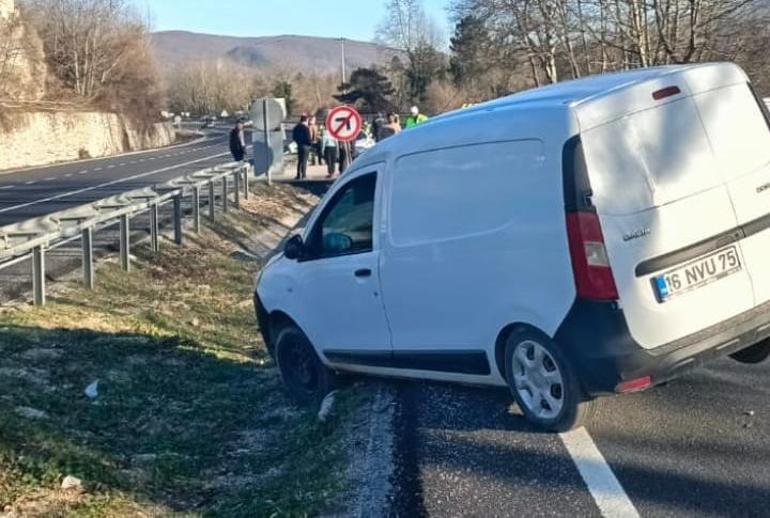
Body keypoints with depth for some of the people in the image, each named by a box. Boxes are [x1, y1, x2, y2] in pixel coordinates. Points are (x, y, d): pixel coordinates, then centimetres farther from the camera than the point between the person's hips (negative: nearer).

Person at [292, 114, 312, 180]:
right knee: (304, 161, 0)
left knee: (299, 161, 14)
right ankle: (303, 175, 2)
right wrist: (312, 142, 0)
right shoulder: (306, 128, -17)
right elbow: (308, 138, -18)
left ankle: (298, 175, 13)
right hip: (305, 146, -6)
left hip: (299, 146, 6)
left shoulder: (296, 127, 6)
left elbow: (294, 137, 11)